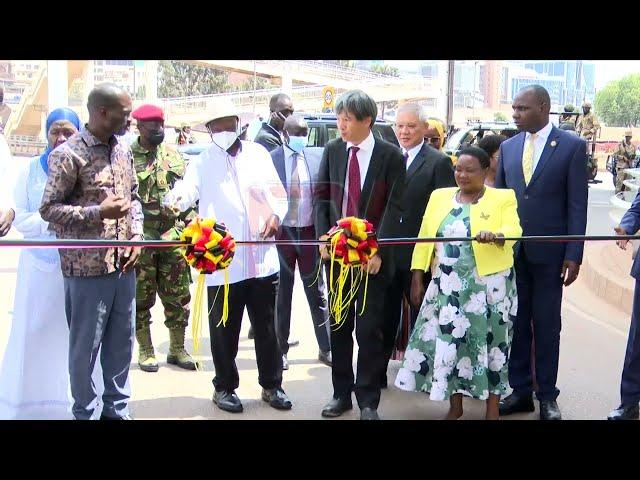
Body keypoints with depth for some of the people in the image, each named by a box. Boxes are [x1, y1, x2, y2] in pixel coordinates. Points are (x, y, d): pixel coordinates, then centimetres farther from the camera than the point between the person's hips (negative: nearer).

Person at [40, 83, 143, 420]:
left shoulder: (122, 150, 9)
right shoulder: (68, 154, -12)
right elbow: (48, 208, -10)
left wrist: (136, 235, 2)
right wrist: (99, 212, -20)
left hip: (123, 263, 6)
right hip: (88, 267, -6)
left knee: (121, 341, 15)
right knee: (85, 345, 5)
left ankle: (117, 409, 29)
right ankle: (85, 413, 21)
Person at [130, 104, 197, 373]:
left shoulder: (174, 156, 10)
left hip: (174, 237, 4)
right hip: (141, 238, -4)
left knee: (178, 296, 8)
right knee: (141, 297, 6)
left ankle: (177, 348, 20)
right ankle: (145, 350, 18)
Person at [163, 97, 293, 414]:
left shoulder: (257, 154, 9)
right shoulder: (202, 162, -1)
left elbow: (277, 191, 13)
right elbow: (188, 190, -19)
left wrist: (276, 214, -8)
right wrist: (175, 198, -42)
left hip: (262, 258, 3)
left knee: (267, 327, 12)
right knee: (224, 330, 8)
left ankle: (271, 385, 26)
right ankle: (224, 387, 24)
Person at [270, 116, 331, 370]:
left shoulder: (316, 162, 1)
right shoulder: (270, 160, -6)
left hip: (309, 232, 2)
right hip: (281, 232, -2)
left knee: (317, 292, 9)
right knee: (281, 294, 9)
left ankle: (325, 348, 19)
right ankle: (281, 349, 20)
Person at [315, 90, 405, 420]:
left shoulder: (390, 155, -5)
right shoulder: (332, 150, 6)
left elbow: (394, 207, -8)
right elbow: (322, 196, 8)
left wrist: (378, 250, -14)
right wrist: (323, 238, -4)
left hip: (372, 254, -3)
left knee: (369, 328, 1)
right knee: (339, 325, 10)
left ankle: (368, 400, 12)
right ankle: (341, 392, 23)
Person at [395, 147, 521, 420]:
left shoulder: (503, 198, 1)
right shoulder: (439, 196, 10)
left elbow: (513, 231, -13)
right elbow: (425, 237, 9)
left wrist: (495, 236, -35)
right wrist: (417, 278, 4)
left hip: (489, 285, -3)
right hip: (447, 286, 3)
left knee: (489, 342, 3)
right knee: (448, 341, 6)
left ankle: (492, 408, 16)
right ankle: (454, 406, 21)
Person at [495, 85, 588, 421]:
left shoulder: (572, 146, -4)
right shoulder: (508, 147, 8)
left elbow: (577, 205, -6)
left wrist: (573, 255, -10)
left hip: (549, 251, -3)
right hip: (511, 249, 4)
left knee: (547, 326, 6)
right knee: (515, 323, 8)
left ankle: (547, 396, 17)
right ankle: (520, 390, 20)